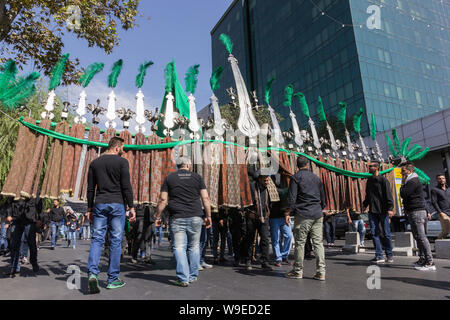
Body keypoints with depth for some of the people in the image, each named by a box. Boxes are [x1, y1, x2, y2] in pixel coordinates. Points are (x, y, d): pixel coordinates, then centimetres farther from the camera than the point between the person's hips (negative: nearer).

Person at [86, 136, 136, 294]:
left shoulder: (95, 163, 11)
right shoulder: (122, 162, -4)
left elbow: (90, 188, 11)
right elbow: (126, 187, -9)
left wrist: (90, 208, 16)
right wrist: (131, 207, -5)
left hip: (99, 204, 4)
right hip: (117, 204, -4)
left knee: (97, 239, 7)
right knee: (115, 241, 3)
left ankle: (93, 273, -10)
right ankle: (113, 279, 11)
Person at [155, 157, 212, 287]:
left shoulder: (169, 178, 6)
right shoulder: (197, 177, 7)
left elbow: (163, 200, 1)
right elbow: (205, 198, 2)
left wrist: (158, 216, 9)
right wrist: (208, 216, 8)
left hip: (177, 218, -1)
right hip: (195, 217, 1)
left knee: (179, 247, 2)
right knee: (194, 247, 13)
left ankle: (183, 278, -1)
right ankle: (193, 275, 22)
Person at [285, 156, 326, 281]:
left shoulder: (295, 177, -2)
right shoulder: (316, 178, 15)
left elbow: (292, 198, -9)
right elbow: (323, 197, 19)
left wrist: (288, 213, -6)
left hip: (303, 214, -5)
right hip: (318, 214, 5)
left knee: (300, 242, 2)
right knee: (318, 242, 5)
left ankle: (298, 271, 10)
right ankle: (320, 272, 6)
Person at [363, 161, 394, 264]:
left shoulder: (383, 180, -5)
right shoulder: (369, 180, 15)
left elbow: (388, 195, -10)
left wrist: (390, 208, -18)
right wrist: (365, 204, 15)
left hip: (383, 211, -6)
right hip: (372, 211, 6)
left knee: (386, 234, 3)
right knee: (374, 233, 3)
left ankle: (389, 255, 18)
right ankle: (379, 256, 8)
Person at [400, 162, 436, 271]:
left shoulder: (413, 181, -13)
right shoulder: (410, 181, 20)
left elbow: (403, 194, -20)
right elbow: (406, 196, 23)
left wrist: (403, 184, -7)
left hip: (417, 212, -11)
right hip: (413, 212, 11)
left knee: (421, 236, -12)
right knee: (418, 236, 13)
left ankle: (430, 262, -11)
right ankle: (422, 259, 19)